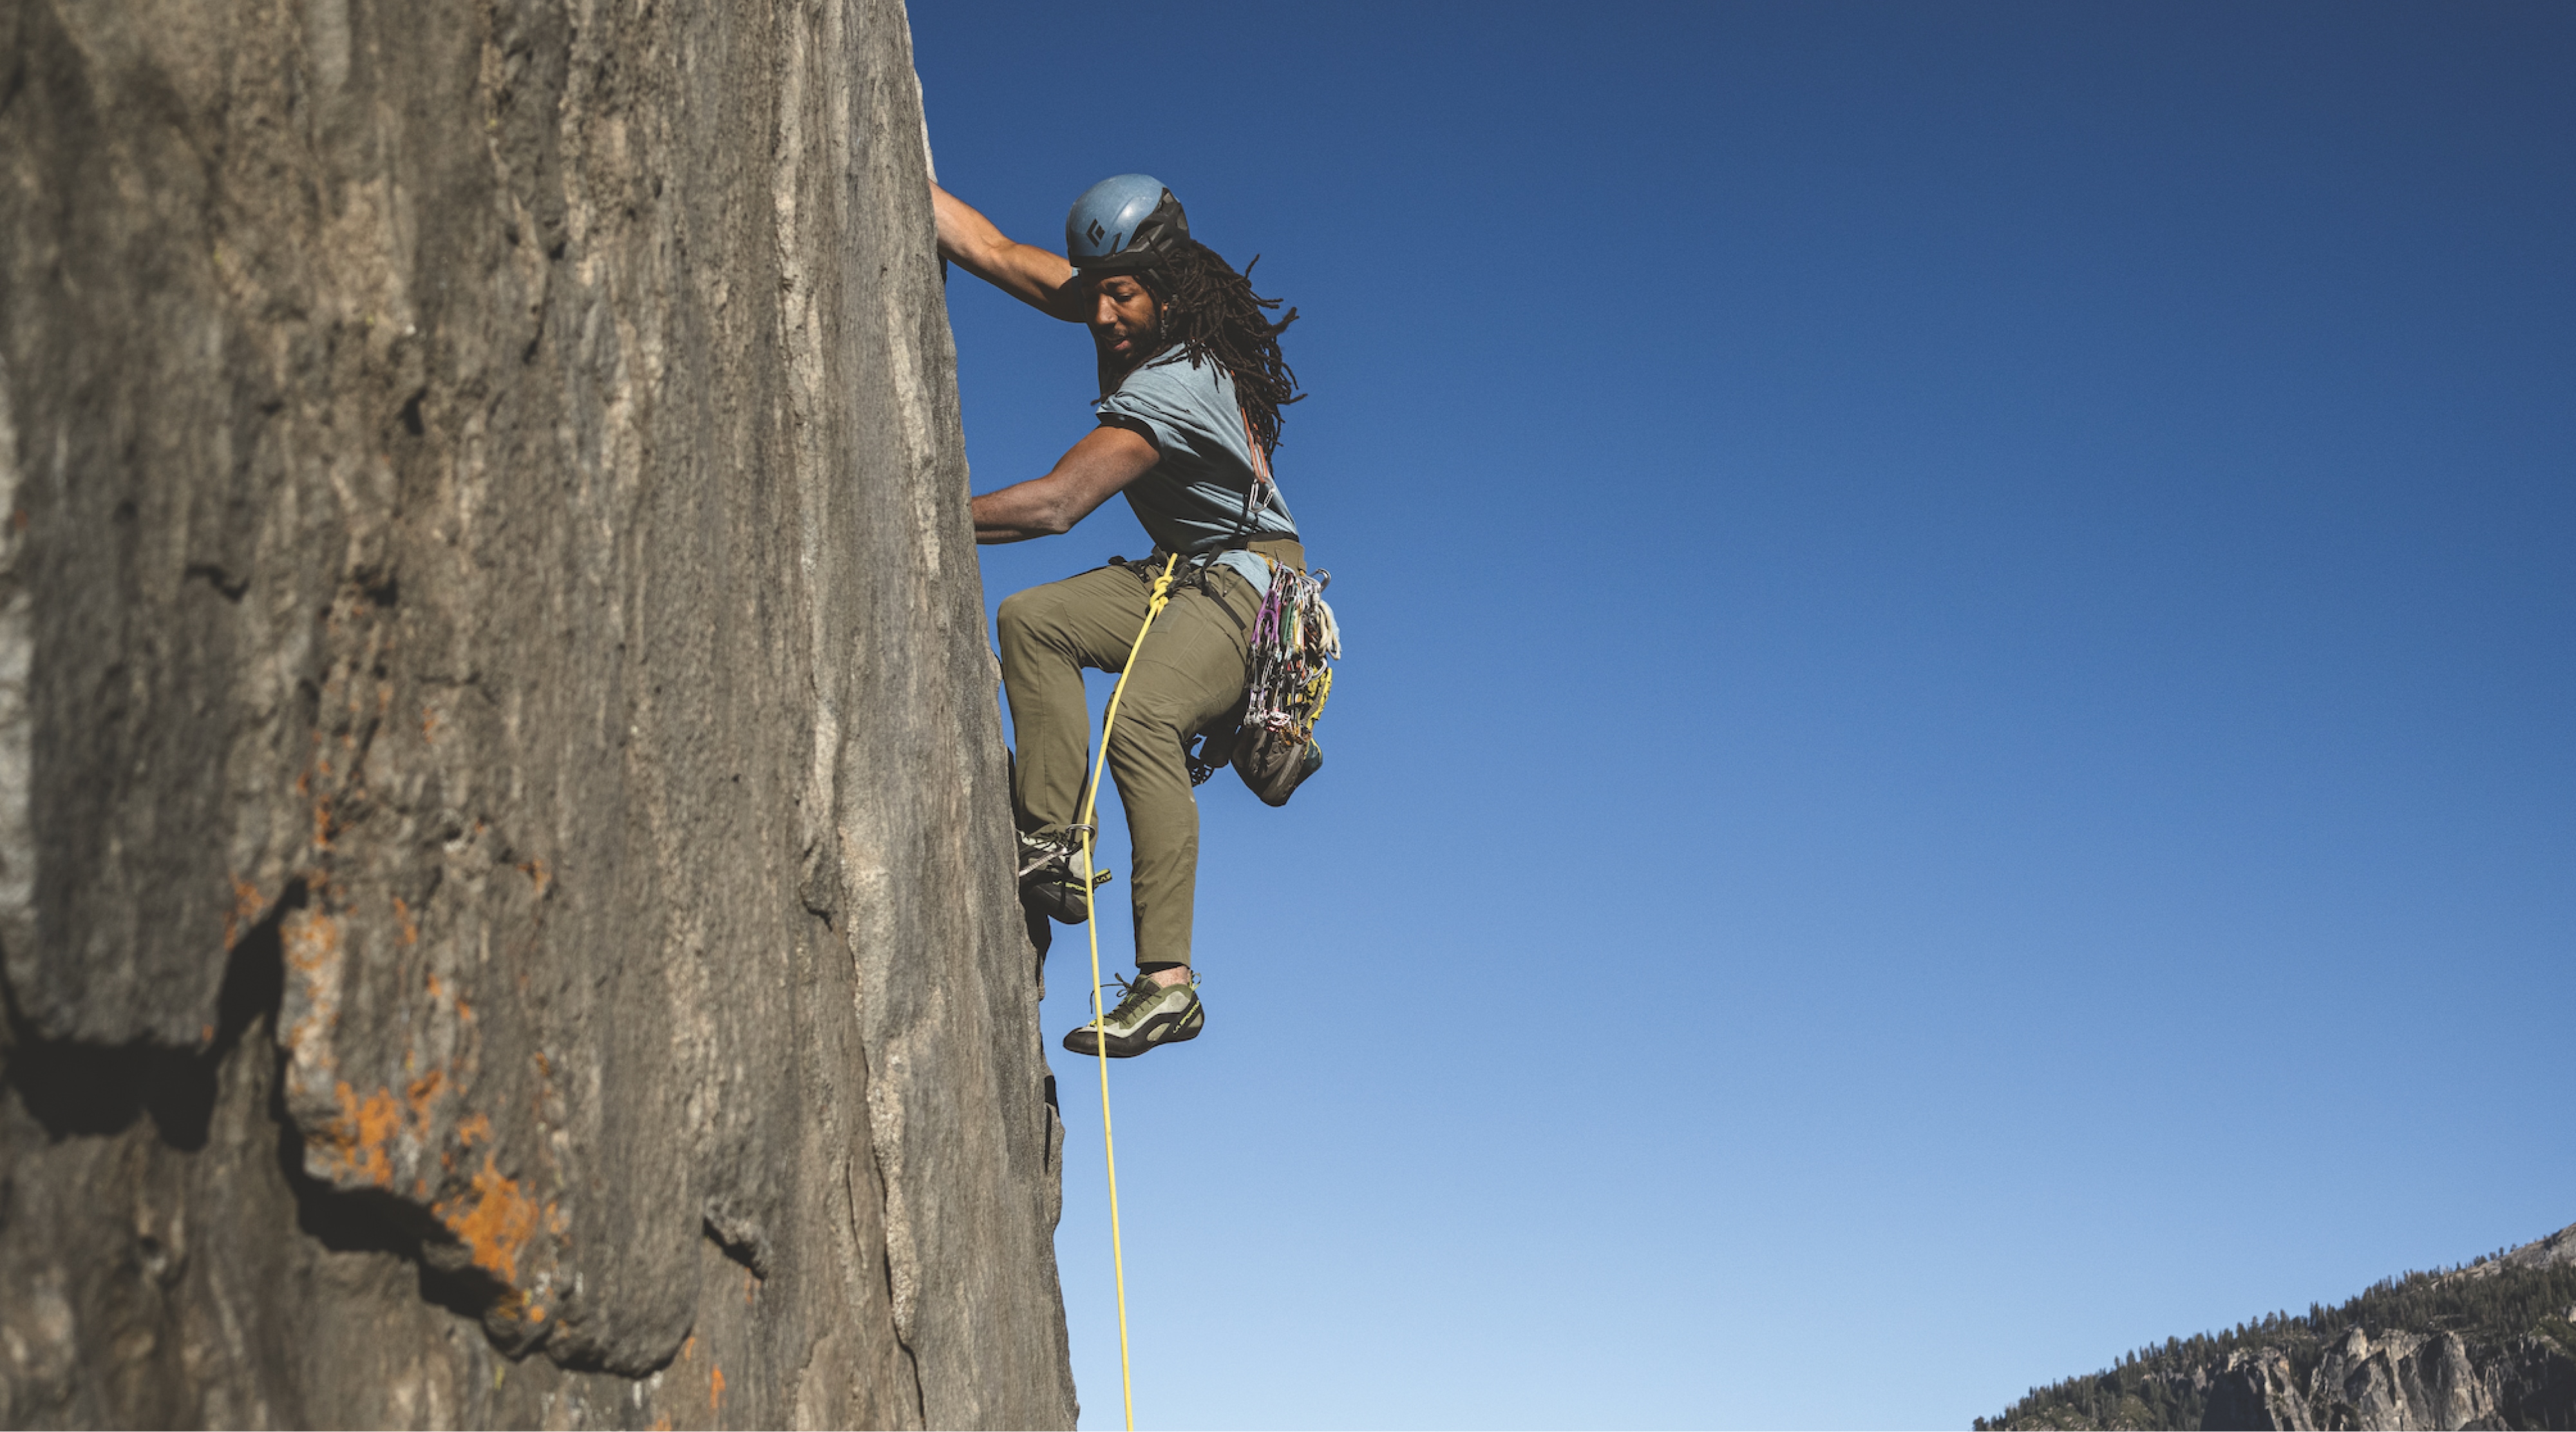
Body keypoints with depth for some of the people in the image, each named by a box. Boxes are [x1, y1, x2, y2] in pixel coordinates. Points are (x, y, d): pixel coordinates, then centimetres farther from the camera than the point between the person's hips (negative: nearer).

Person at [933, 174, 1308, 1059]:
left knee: (1140, 719, -31)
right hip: (1178, 574, 10)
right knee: (1031, 621, -5)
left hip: (1250, 584, -10)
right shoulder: (1128, 311, -1)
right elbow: (993, 250, 2)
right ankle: (1053, 847, -13)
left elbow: (1058, 504, -34)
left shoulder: (1173, 386, -27)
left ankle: (1168, 984, -32)